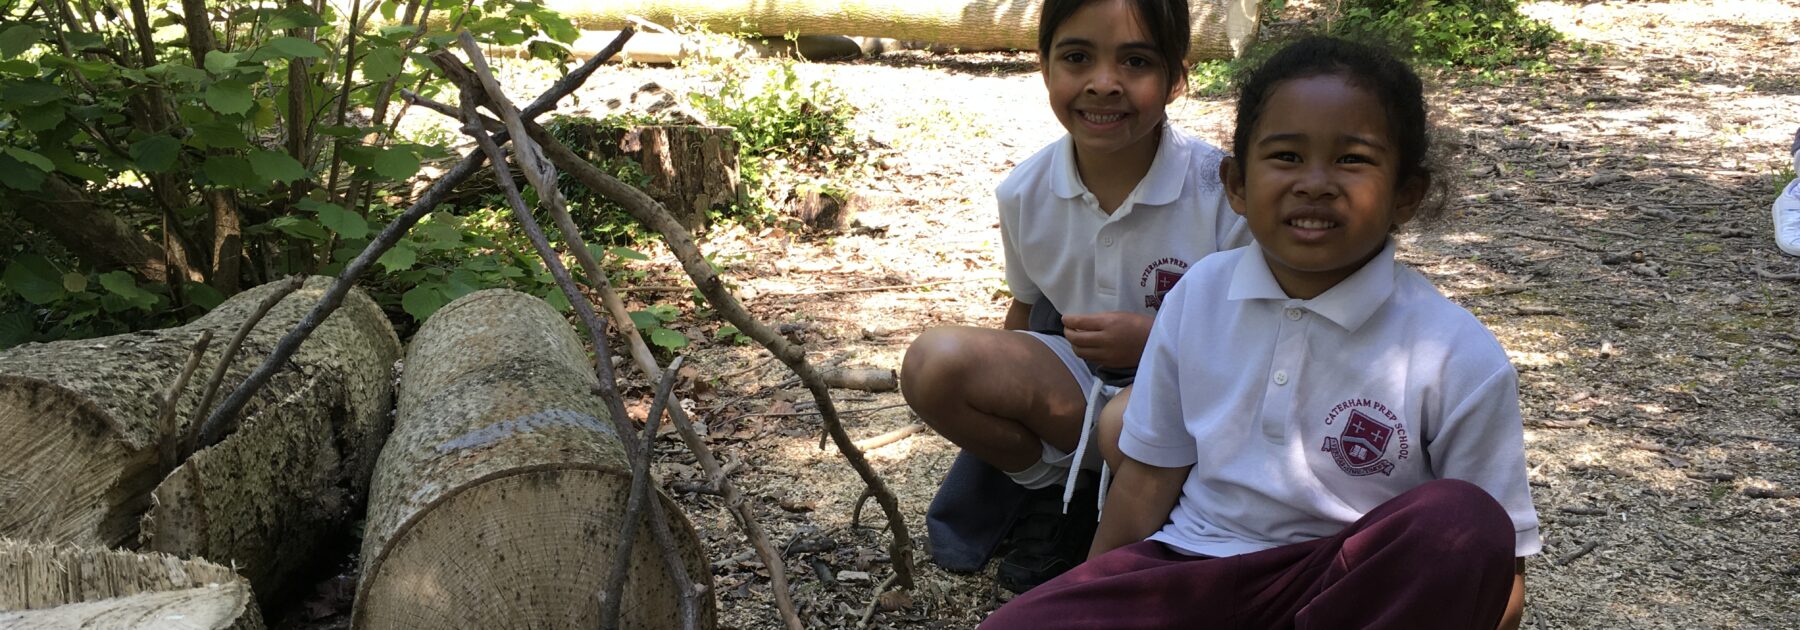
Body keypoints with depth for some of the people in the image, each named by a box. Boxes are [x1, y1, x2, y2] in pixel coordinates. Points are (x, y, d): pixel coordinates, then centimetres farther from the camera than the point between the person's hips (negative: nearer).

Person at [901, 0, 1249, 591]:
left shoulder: (1225, 191, -19)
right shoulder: (1026, 193, -6)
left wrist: (1155, 337, -25)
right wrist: (993, 383, 6)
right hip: (1071, 387, 4)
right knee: (933, 362, -21)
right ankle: (1056, 491, 3)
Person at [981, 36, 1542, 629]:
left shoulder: (1460, 359, -11)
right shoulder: (1198, 296, 0)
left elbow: (1499, 566, -5)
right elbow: (1147, 482, 8)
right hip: (1187, 569, 2)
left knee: (1464, 523, -32)